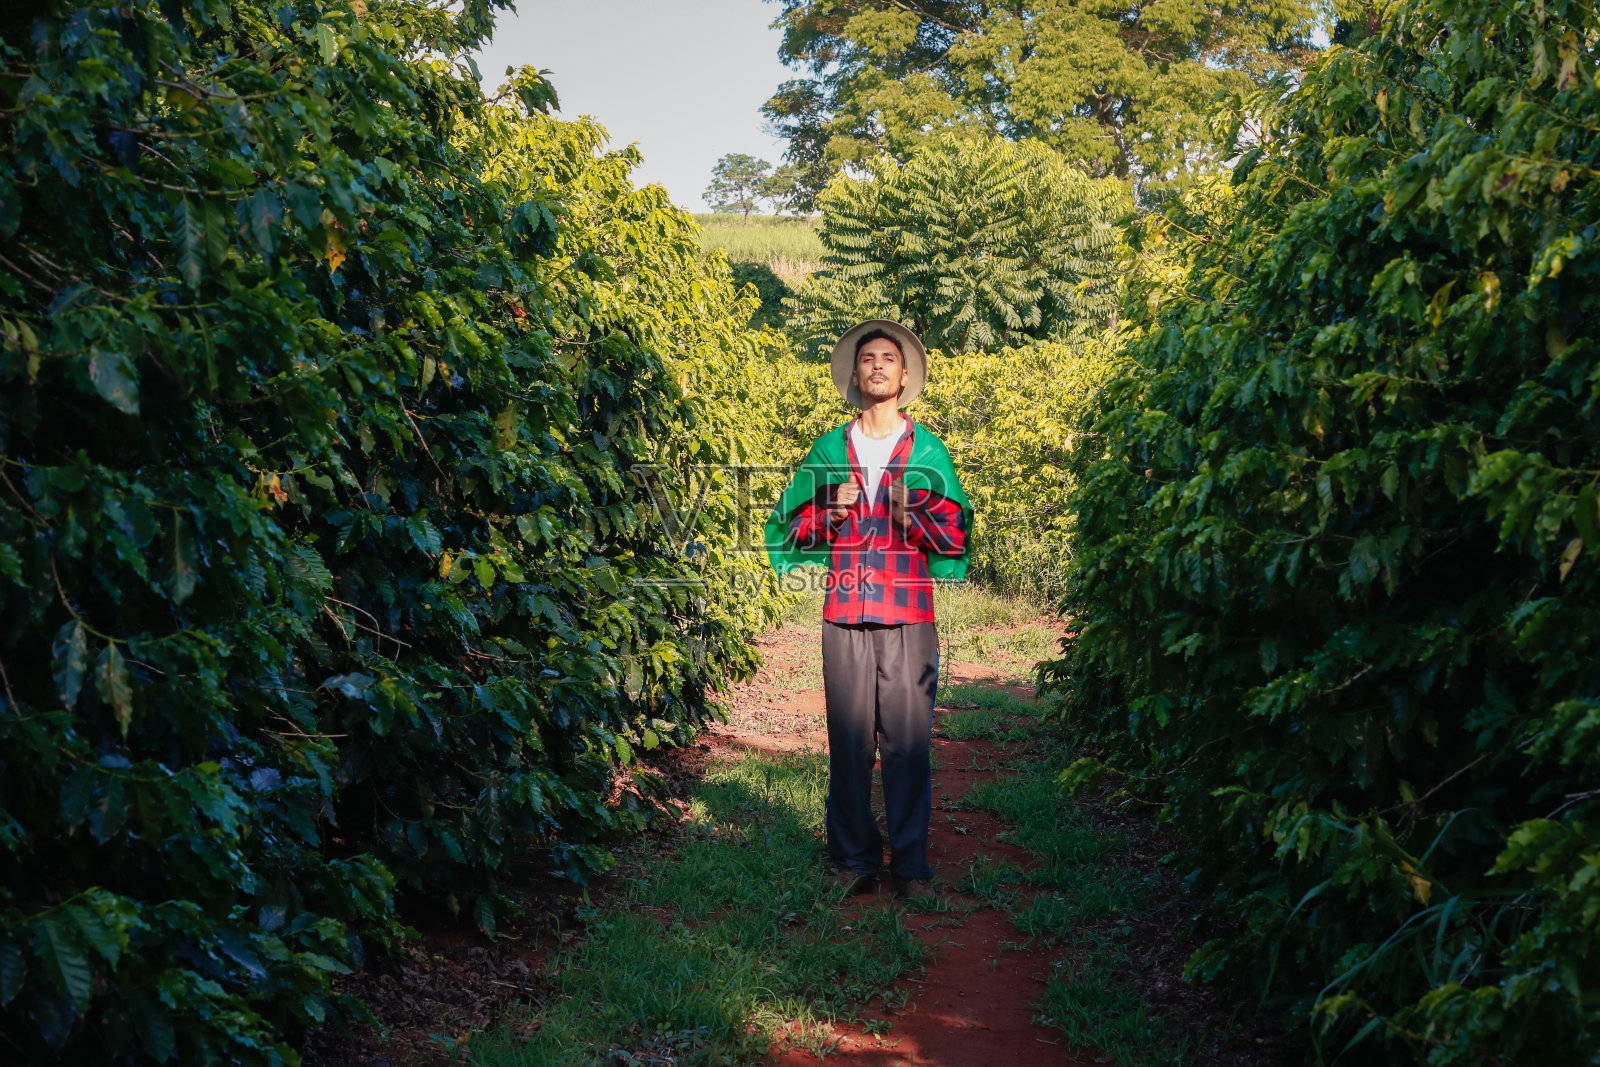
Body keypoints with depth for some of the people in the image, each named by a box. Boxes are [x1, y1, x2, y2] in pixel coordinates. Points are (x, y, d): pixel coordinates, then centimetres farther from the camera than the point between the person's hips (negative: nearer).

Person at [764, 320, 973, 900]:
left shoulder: (929, 451, 12)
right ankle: (854, 859, 12)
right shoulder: (829, 449, 15)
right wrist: (830, 511, -2)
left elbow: (957, 536, 7)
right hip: (845, 615, 1)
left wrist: (914, 514, -10)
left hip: (909, 616, -1)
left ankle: (910, 863, 8)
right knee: (848, 739, 1)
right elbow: (789, 527, 16)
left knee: (908, 741, -2)